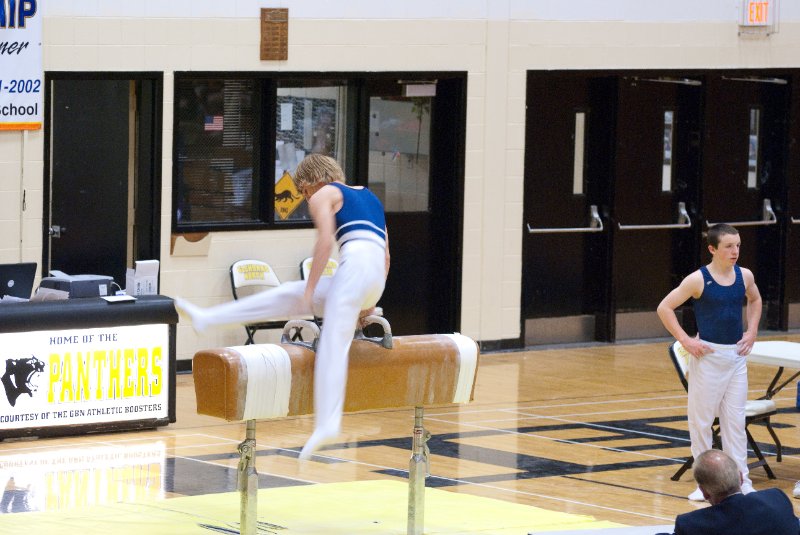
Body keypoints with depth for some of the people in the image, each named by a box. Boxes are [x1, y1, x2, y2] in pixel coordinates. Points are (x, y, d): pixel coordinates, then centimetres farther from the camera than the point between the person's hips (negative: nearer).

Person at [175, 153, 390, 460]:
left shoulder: (323, 196, 10)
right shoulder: (370, 198, 33)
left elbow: (325, 240, -7)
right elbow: (386, 254, 28)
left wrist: (310, 288, -6)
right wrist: (370, 302, 29)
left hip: (356, 265, -8)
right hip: (377, 276, 8)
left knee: (332, 346, -14)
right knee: (288, 296, 13)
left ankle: (327, 423, -29)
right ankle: (207, 319, 15)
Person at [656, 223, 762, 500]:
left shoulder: (744, 276, 2)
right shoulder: (698, 280, -12)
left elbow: (754, 300, 24)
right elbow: (664, 308, -8)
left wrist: (751, 331, 10)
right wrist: (685, 340, -11)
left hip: (736, 355, 4)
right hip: (708, 355, -4)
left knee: (736, 420, 6)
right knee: (701, 419, 2)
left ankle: (741, 478, 10)